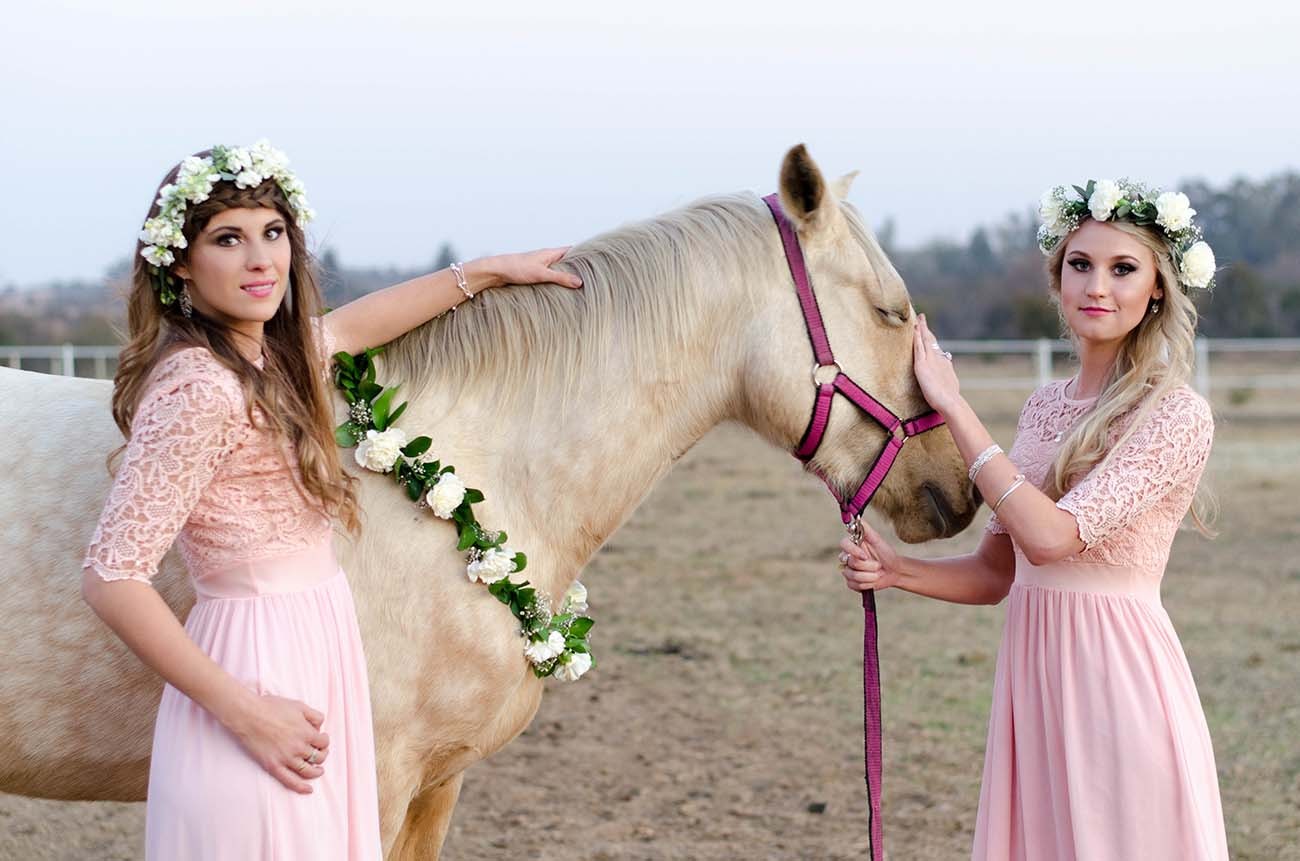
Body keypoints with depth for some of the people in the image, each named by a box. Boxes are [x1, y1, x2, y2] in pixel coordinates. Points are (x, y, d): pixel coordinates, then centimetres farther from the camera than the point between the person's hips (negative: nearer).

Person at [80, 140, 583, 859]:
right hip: (261, 672, -9)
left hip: (317, 658, 9)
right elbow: (111, 579, -23)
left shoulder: (268, 351, 8)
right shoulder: (197, 388, -20)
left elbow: (347, 326, 31)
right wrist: (246, 713, -22)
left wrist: (490, 271, 37)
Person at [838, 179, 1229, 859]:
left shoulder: (1177, 415, -11)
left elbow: (1050, 534, -22)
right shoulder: (1046, 406, 11)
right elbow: (997, 570, 13)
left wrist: (953, 406, -17)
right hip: (1030, 676, 7)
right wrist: (894, 569, -6)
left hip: (1117, 676, -6)